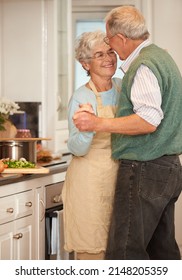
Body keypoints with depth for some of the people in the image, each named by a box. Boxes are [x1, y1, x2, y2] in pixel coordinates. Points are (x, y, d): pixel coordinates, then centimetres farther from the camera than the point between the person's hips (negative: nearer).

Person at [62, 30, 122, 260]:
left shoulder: (123, 87, 5)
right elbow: (77, 149, -14)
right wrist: (86, 128, -32)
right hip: (91, 179, -5)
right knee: (93, 249, -3)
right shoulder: (81, 98, -11)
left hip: (119, 176, 6)